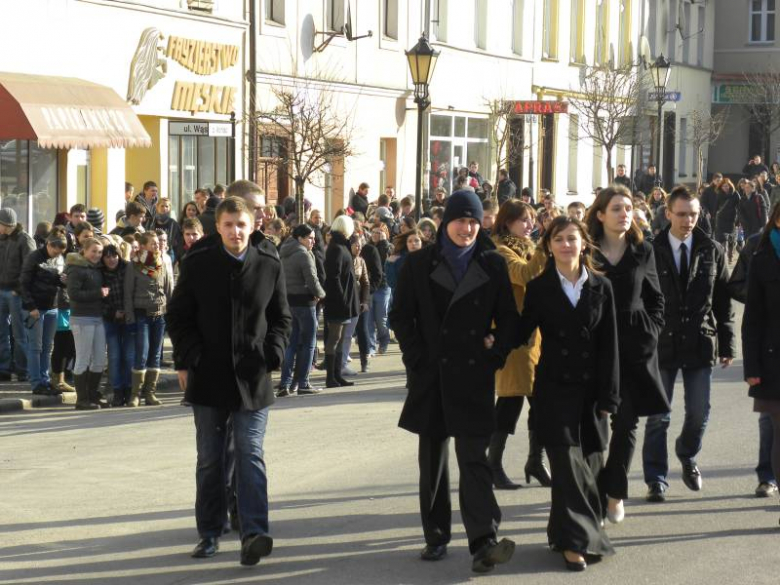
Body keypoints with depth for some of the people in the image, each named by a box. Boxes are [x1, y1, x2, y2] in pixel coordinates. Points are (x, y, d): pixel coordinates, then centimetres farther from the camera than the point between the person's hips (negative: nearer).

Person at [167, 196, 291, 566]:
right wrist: (188, 359, -5)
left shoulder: (269, 266, 1)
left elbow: (281, 318, 9)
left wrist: (273, 354, -4)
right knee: (210, 460, 9)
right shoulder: (197, 264, 0)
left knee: (250, 455, -8)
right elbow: (178, 316, 4)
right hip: (209, 376, 1)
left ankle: (254, 533, -14)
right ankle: (210, 532, 18)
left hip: (252, 378, -1)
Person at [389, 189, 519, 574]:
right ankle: (436, 537, 17)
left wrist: (495, 356, -3)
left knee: (474, 458, -9)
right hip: (431, 376, 1)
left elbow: (508, 318, 9)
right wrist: (418, 360, -3)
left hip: (474, 376, -1)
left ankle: (483, 542, -18)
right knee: (432, 459, 8)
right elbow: (400, 315, 5)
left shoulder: (493, 264, 5)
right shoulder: (420, 264, 4)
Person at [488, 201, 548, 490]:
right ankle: (494, 465, 1)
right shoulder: (500, 251, -8)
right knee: (511, 399, -7)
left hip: (536, 333, 8)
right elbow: (525, 275, -27)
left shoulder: (528, 249, 20)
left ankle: (536, 461, 17)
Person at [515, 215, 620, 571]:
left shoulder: (601, 287, 3)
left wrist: (608, 395, -2)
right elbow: (522, 332, 5)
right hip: (555, 388, -2)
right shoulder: (538, 289, 0)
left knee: (590, 462, 6)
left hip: (591, 388, 2)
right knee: (568, 462, -7)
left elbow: (609, 344, 2)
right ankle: (576, 540, -3)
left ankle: (564, 531, 21)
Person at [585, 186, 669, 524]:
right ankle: (597, 497, 6)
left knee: (626, 422, 0)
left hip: (635, 347, 1)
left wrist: (650, 334, 0)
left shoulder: (642, 252, 7)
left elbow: (656, 300, 12)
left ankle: (615, 493, 13)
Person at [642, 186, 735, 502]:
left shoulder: (712, 251, 2)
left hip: (700, 344, 2)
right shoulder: (651, 251, -5)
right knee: (658, 417, 1)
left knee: (699, 413, 10)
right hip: (661, 343, -2)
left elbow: (723, 301, 5)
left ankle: (687, 457, 38)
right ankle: (656, 479, 10)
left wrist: (726, 344, 3)